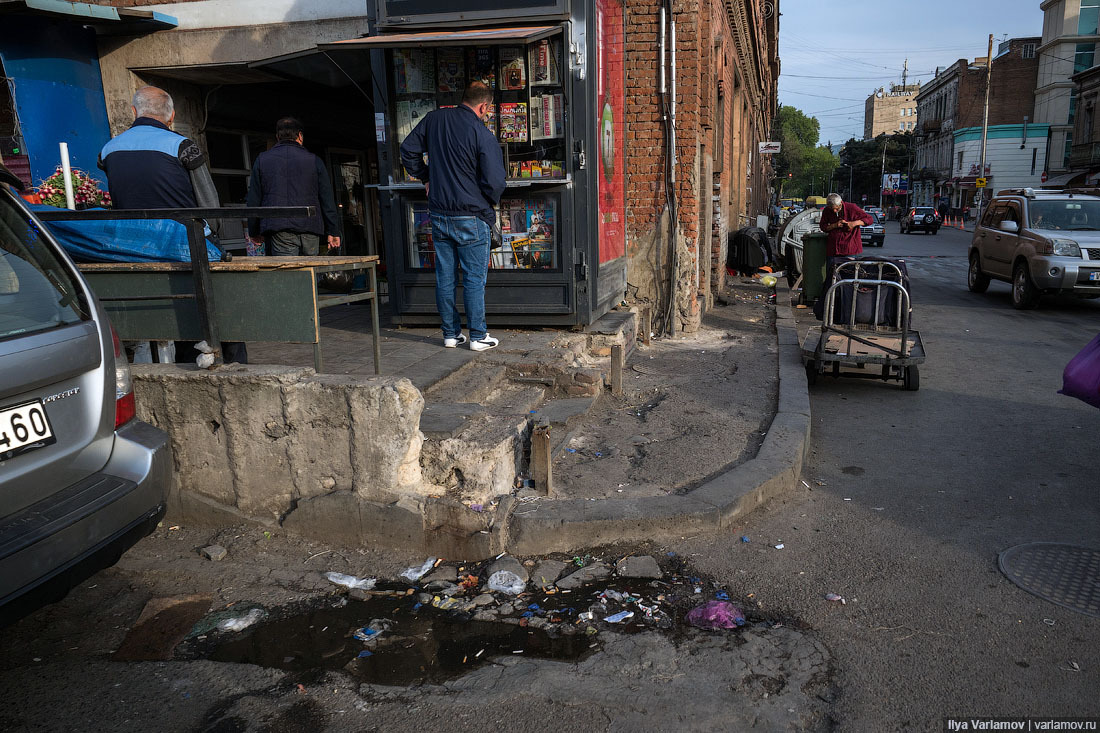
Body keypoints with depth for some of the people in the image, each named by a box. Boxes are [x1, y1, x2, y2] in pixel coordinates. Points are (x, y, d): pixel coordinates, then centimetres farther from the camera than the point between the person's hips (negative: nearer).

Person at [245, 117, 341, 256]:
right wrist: (333, 232, 10)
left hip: (279, 232, 0)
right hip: (309, 231, 1)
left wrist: (253, 232, 17)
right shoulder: (313, 160, 7)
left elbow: (253, 200, 10)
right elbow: (327, 199, 6)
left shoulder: (262, 160, 9)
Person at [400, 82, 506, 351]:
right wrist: (490, 203, 5)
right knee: (474, 278, 3)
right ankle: (478, 336, 8)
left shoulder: (433, 119, 3)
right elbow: (495, 181, -14)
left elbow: (408, 150, 12)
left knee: (444, 276, 11)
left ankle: (450, 334, 18)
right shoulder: (483, 135, -13)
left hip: (439, 214, 5)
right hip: (472, 217, -5)